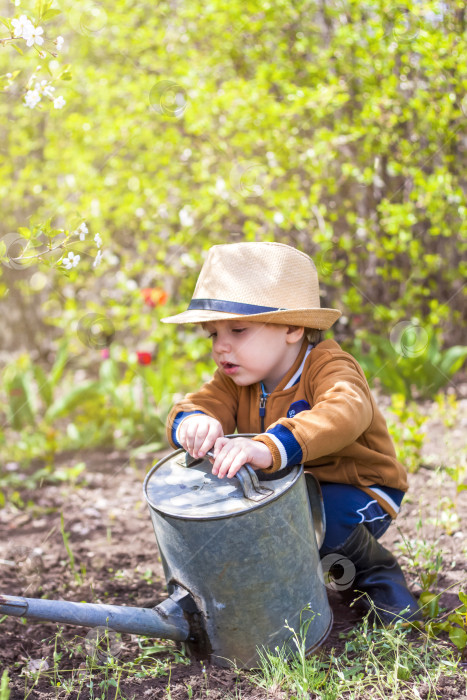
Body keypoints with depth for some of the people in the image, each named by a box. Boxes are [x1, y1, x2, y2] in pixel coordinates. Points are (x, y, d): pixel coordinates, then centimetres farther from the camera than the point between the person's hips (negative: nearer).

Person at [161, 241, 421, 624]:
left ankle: (377, 571, -3)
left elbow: (344, 414, -49)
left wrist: (268, 448, -66)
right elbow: (203, 402, -19)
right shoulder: (236, 380, -3)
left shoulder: (328, 367, -27)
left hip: (357, 492, -6)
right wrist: (194, 423, -47)